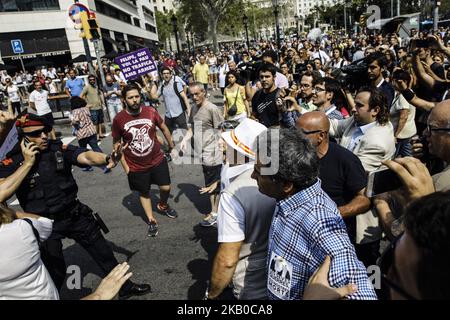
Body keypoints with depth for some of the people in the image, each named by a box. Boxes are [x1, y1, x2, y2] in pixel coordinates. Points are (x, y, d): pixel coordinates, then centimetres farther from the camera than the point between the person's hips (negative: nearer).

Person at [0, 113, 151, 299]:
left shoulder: (59, 149, -8)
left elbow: (85, 156, -26)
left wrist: (107, 158, -47)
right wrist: (28, 163, -26)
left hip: (75, 215, 3)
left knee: (103, 252, 14)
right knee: (54, 272, 12)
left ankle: (125, 287, 34)